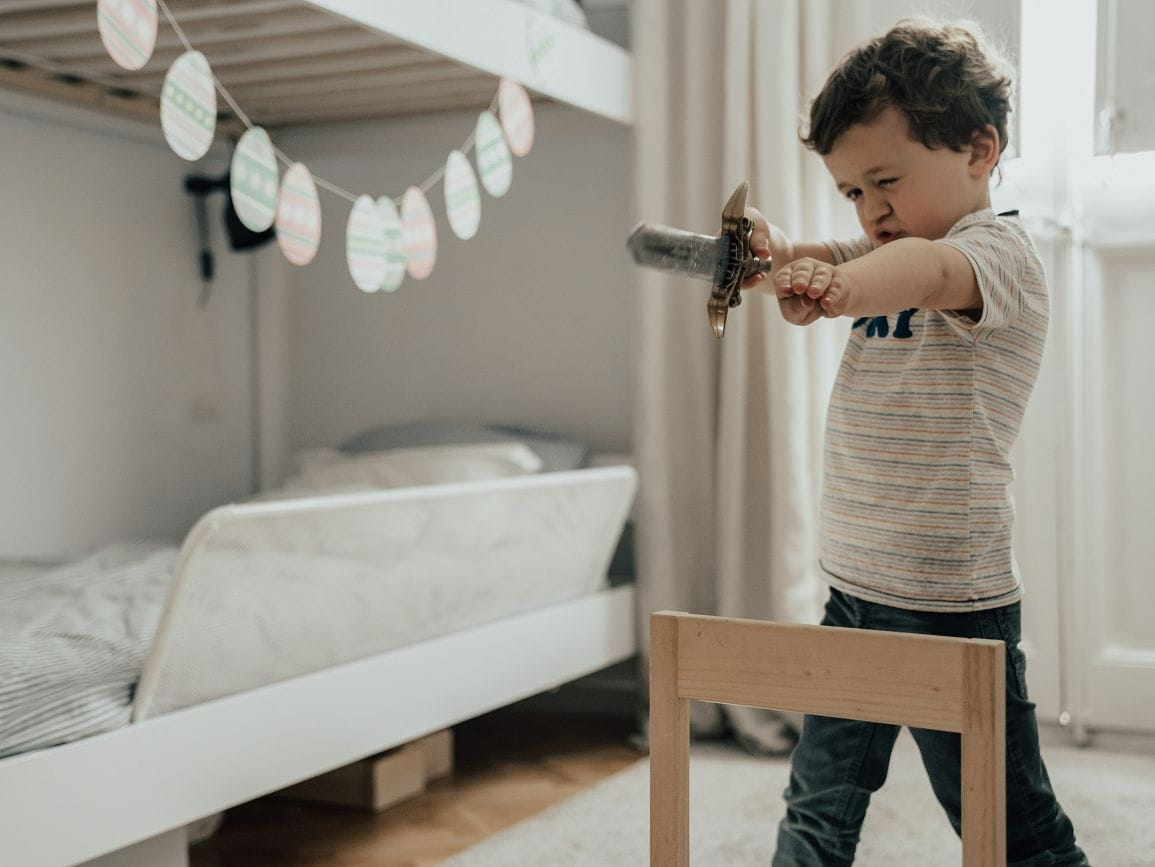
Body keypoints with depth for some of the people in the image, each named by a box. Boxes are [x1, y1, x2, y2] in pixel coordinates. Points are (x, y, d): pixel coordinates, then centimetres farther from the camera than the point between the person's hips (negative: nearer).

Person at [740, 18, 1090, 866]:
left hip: (951, 605, -8)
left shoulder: (1000, 249, -14)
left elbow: (930, 270, -36)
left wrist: (839, 285, -57)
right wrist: (770, 252, -20)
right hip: (854, 591, 8)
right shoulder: (884, 256, 13)